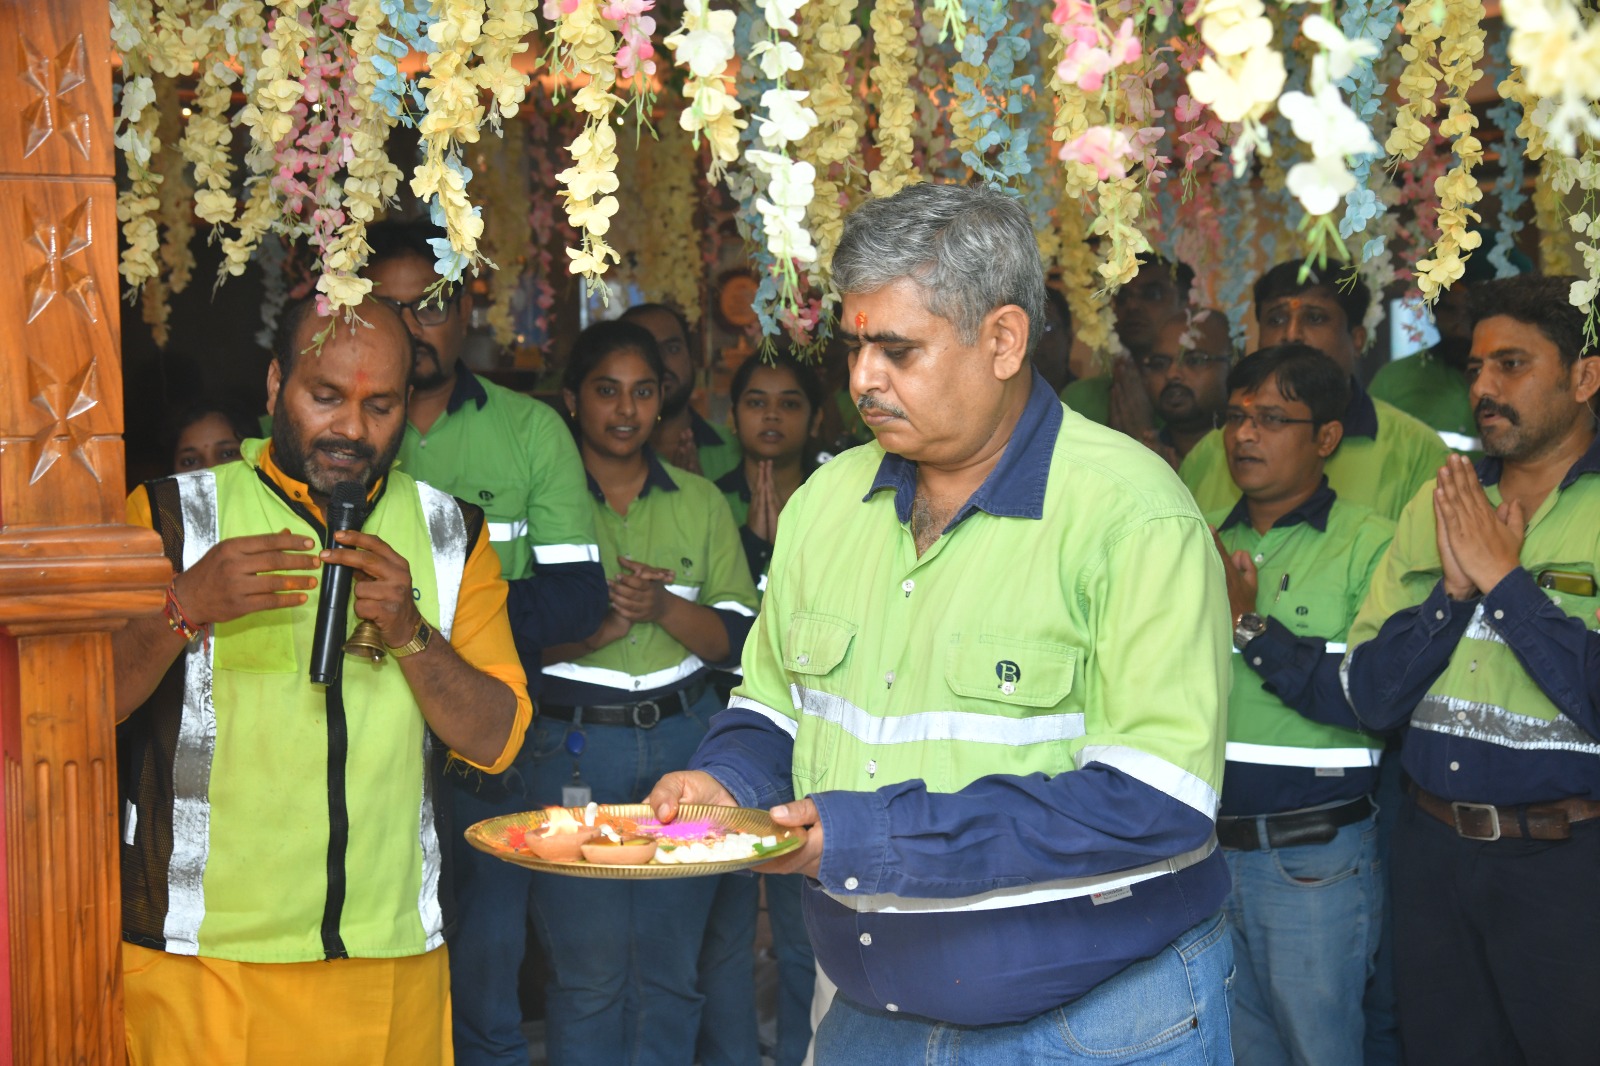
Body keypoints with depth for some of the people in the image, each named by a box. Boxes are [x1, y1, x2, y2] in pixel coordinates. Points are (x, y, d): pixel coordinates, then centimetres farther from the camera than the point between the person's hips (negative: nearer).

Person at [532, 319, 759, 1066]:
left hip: (684, 741, 3)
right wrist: (599, 627, -18)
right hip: (573, 745, -3)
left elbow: (737, 637, 4)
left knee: (671, 967, 9)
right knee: (588, 970, 1)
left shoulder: (700, 502, 9)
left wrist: (663, 607, -14)